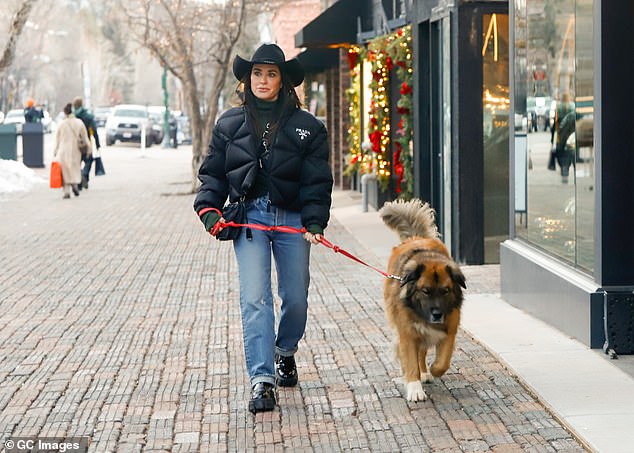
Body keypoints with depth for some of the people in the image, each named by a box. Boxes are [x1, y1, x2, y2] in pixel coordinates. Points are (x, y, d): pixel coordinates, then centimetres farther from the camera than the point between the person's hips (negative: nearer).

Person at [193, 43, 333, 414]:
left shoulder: (307, 126, 2)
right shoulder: (230, 124, 7)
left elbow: (318, 181, 0)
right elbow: (213, 172, 12)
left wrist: (315, 223, -11)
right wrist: (209, 209, -3)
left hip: (292, 217, 1)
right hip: (249, 218, 0)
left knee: (296, 298, 9)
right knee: (255, 298, -12)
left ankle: (285, 353, 40)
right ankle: (262, 382, -16)